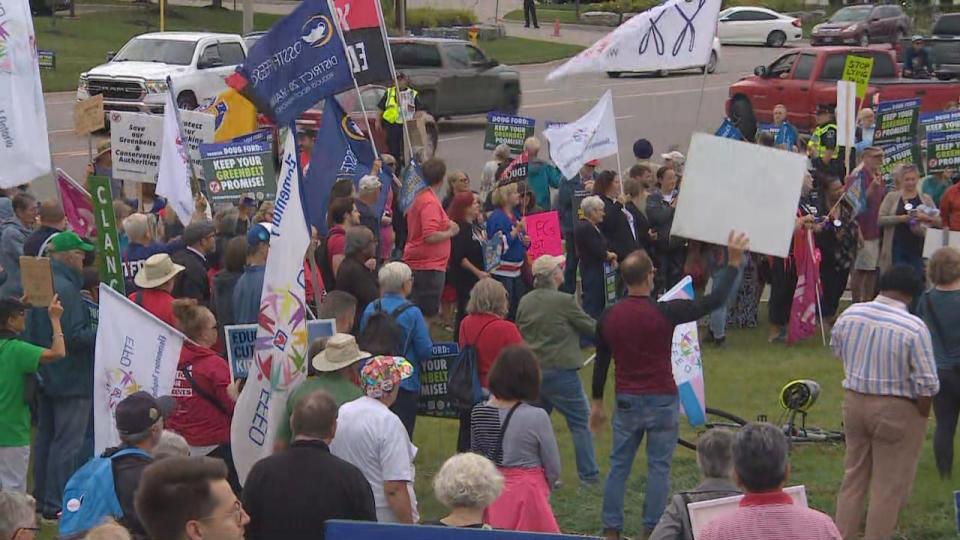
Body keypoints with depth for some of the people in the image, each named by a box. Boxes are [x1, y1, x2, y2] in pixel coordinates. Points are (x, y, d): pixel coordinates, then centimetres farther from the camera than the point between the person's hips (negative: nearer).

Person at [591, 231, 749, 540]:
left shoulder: (609, 317, -1)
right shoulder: (664, 313, -14)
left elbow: (601, 364, 8)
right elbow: (715, 300, -9)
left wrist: (597, 403, 19)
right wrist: (733, 263, 0)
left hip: (626, 401, 3)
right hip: (662, 400, -3)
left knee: (619, 466, 9)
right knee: (658, 467, 4)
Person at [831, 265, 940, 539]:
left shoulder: (850, 314, -5)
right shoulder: (914, 328, -21)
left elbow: (837, 350, 14)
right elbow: (927, 383, -18)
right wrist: (922, 415, -4)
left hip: (854, 401, 5)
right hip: (897, 409, -5)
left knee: (853, 478, 19)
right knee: (890, 487, 7)